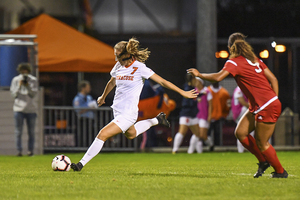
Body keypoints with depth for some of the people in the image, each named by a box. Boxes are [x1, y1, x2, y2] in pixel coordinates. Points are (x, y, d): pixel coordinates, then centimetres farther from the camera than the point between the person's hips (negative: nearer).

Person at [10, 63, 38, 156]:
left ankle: (30, 150, 6)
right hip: (19, 108, 0)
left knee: (31, 131, 2)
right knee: (18, 131, -4)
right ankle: (19, 150, -3)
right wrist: (19, 85, -11)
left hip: (31, 109, 0)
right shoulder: (16, 80, 7)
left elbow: (33, 94, 0)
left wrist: (28, 86, -15)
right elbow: (14, 94, 2)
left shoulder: (33, 80, 6)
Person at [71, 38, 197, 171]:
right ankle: (157, 120, 44)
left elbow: (162, 82, -12)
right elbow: (111, 83, 23)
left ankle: (81, 164, -10)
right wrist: (103, 97, 38)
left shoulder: (139, 68, -16)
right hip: (117, 110, 8)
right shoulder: (118, 66, 2)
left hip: (128, 114, -8)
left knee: (103, 135, -17)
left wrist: (183, 92, -12)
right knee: (131, 134, 31)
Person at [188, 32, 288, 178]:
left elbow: (218, 77, -26)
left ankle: (280, 172, 16)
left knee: (261, 144, 3)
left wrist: (199, 74, -11)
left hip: (267, 107, -8)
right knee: (240, 133, 10)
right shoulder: (254, 60, 12)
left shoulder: (234, 62, -12)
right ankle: (263, 161, 20)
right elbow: (273, 79, 10)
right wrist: (275, 99, 13)